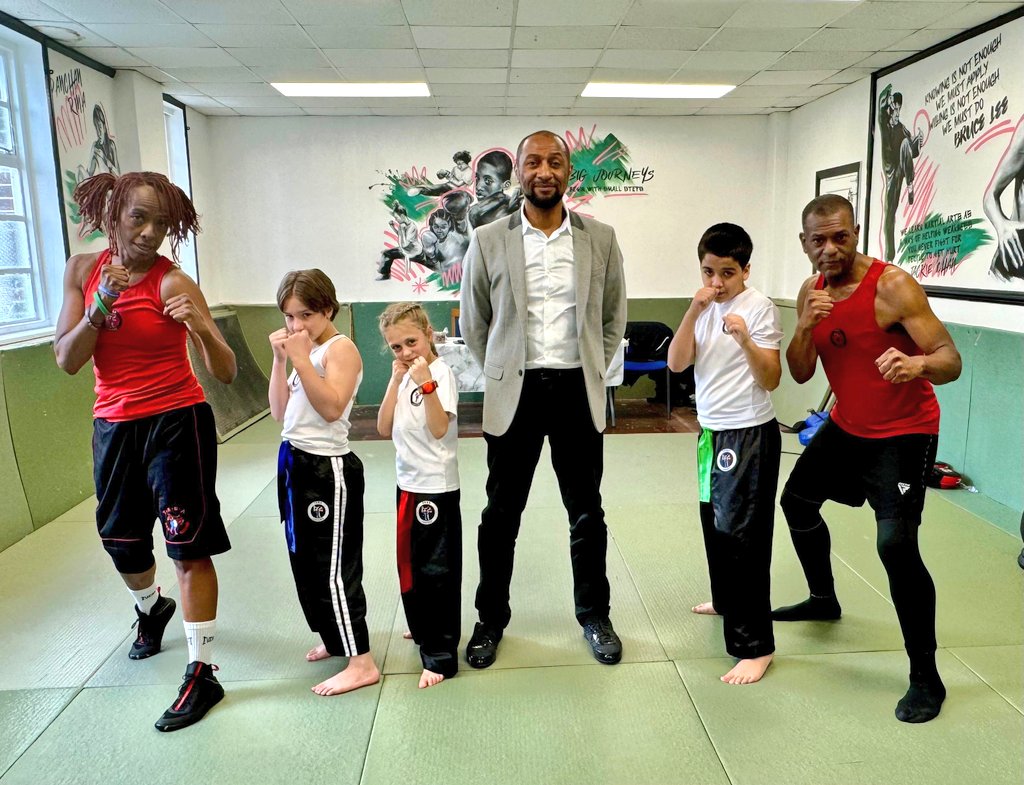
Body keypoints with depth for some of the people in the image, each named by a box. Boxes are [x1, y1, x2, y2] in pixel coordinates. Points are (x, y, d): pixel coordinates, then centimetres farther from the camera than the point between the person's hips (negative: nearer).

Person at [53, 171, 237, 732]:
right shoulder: (82, 269, 1)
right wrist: (99, 307, -19)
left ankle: (202, 674, 9)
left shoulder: (173, 282, -13)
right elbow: (67, 361, -5)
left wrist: (201, 328, -38)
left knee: (189, 548, -3)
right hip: (113, 426, 6)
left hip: (177, 422, -5)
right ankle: (150, 608, 54)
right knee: (122, 543, 21)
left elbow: (226, 373, -19)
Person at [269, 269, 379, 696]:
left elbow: (332, 407, -26)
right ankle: (335, 638, 37)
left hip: (327, 468, -9)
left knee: (333, 566, -5)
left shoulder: (340, 348, -12)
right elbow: (280, 412, 8)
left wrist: (301, 360, -25)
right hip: (295, 463, 9)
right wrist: (280, 359, 0)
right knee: (306, 559, 19)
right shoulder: (303, 349, 12)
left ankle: (361, 663, 4)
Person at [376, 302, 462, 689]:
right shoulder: (404, 377, 10)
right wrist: (395, 381, -5)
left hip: (437, 487, -8)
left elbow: (439, 428, -23)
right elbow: (384, 428, 1)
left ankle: (440, 656, 9)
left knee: (436, 569, -1)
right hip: (408, 483, 8)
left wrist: (427, 383, -30)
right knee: (410, 563, 20)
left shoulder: (441, 372, -13)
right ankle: (424, 629, 40)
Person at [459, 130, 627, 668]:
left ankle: (594, 614, 31)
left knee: (586, 512, 12)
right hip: (514, 392, 0)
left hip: (578, 391, 1)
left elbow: (613, 317, 11)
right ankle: (491, 618, 28)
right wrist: (501, 376, 6)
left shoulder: (600, 239, 2)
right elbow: (473, 323, 8)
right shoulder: (488, 241, -1)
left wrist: (592, 372, 7)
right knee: (501, 513, 9)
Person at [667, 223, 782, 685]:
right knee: (714, 522, 21)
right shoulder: (704, 308, 6)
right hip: (711, 432, 8)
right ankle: (726, 600, 45)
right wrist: (693, 311, -15)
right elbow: (676, 363, -6)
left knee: (741, 534, -8)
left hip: (750, 435, -7)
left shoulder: (758, 308, -12)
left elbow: (770, 380, -16)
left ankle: (755, 646, 1)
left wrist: (745, 340, -31)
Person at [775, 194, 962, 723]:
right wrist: (805, 326, -21)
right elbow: (800, 374, -3)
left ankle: (925, 676, -2)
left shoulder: (893, 287, -22)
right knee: (797, 501, 19)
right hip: (846, 426, 8)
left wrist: (919, 363, -50)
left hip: (904, 432, -7)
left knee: (896, 544, -20)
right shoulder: (811, 291, -2)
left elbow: (951, 360, -27)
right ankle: (823, 599, 45)